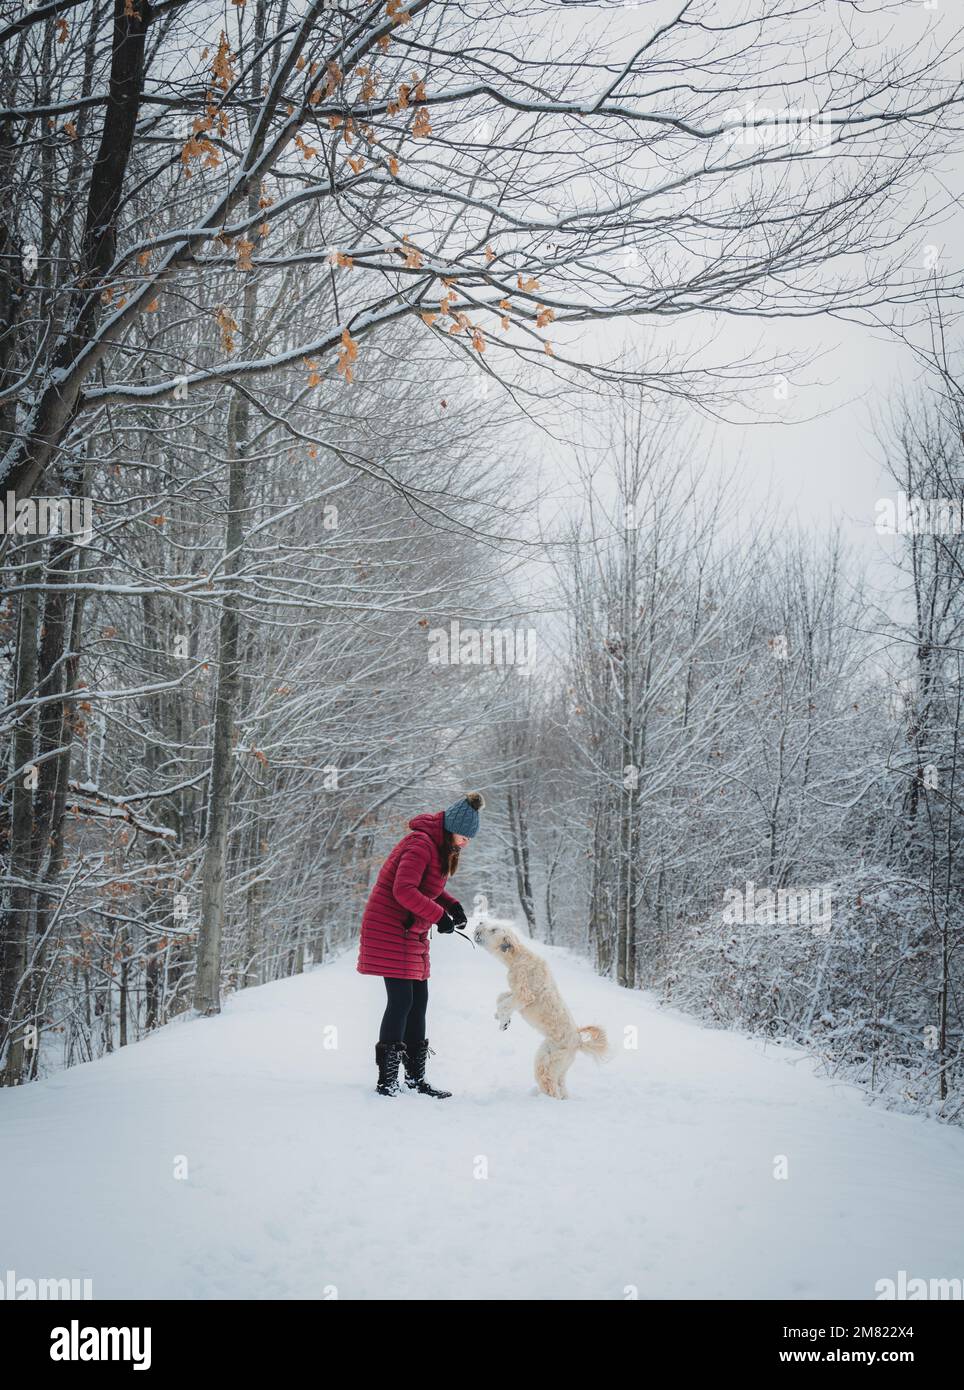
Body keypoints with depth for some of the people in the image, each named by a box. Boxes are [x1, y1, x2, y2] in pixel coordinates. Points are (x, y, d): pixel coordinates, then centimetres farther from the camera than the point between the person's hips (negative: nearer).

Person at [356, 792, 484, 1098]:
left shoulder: (442, 848, 11)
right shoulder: (421, 844, -20)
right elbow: (404, 890, -28)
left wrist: (452, 905, 3)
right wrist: (439, 915, -23)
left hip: (412, 932, 10)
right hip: (389, 928, -10)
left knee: (418, 1000, 9)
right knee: (401, 1000, -12)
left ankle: (415, 1078, 17)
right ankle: (387, 1081, -6)